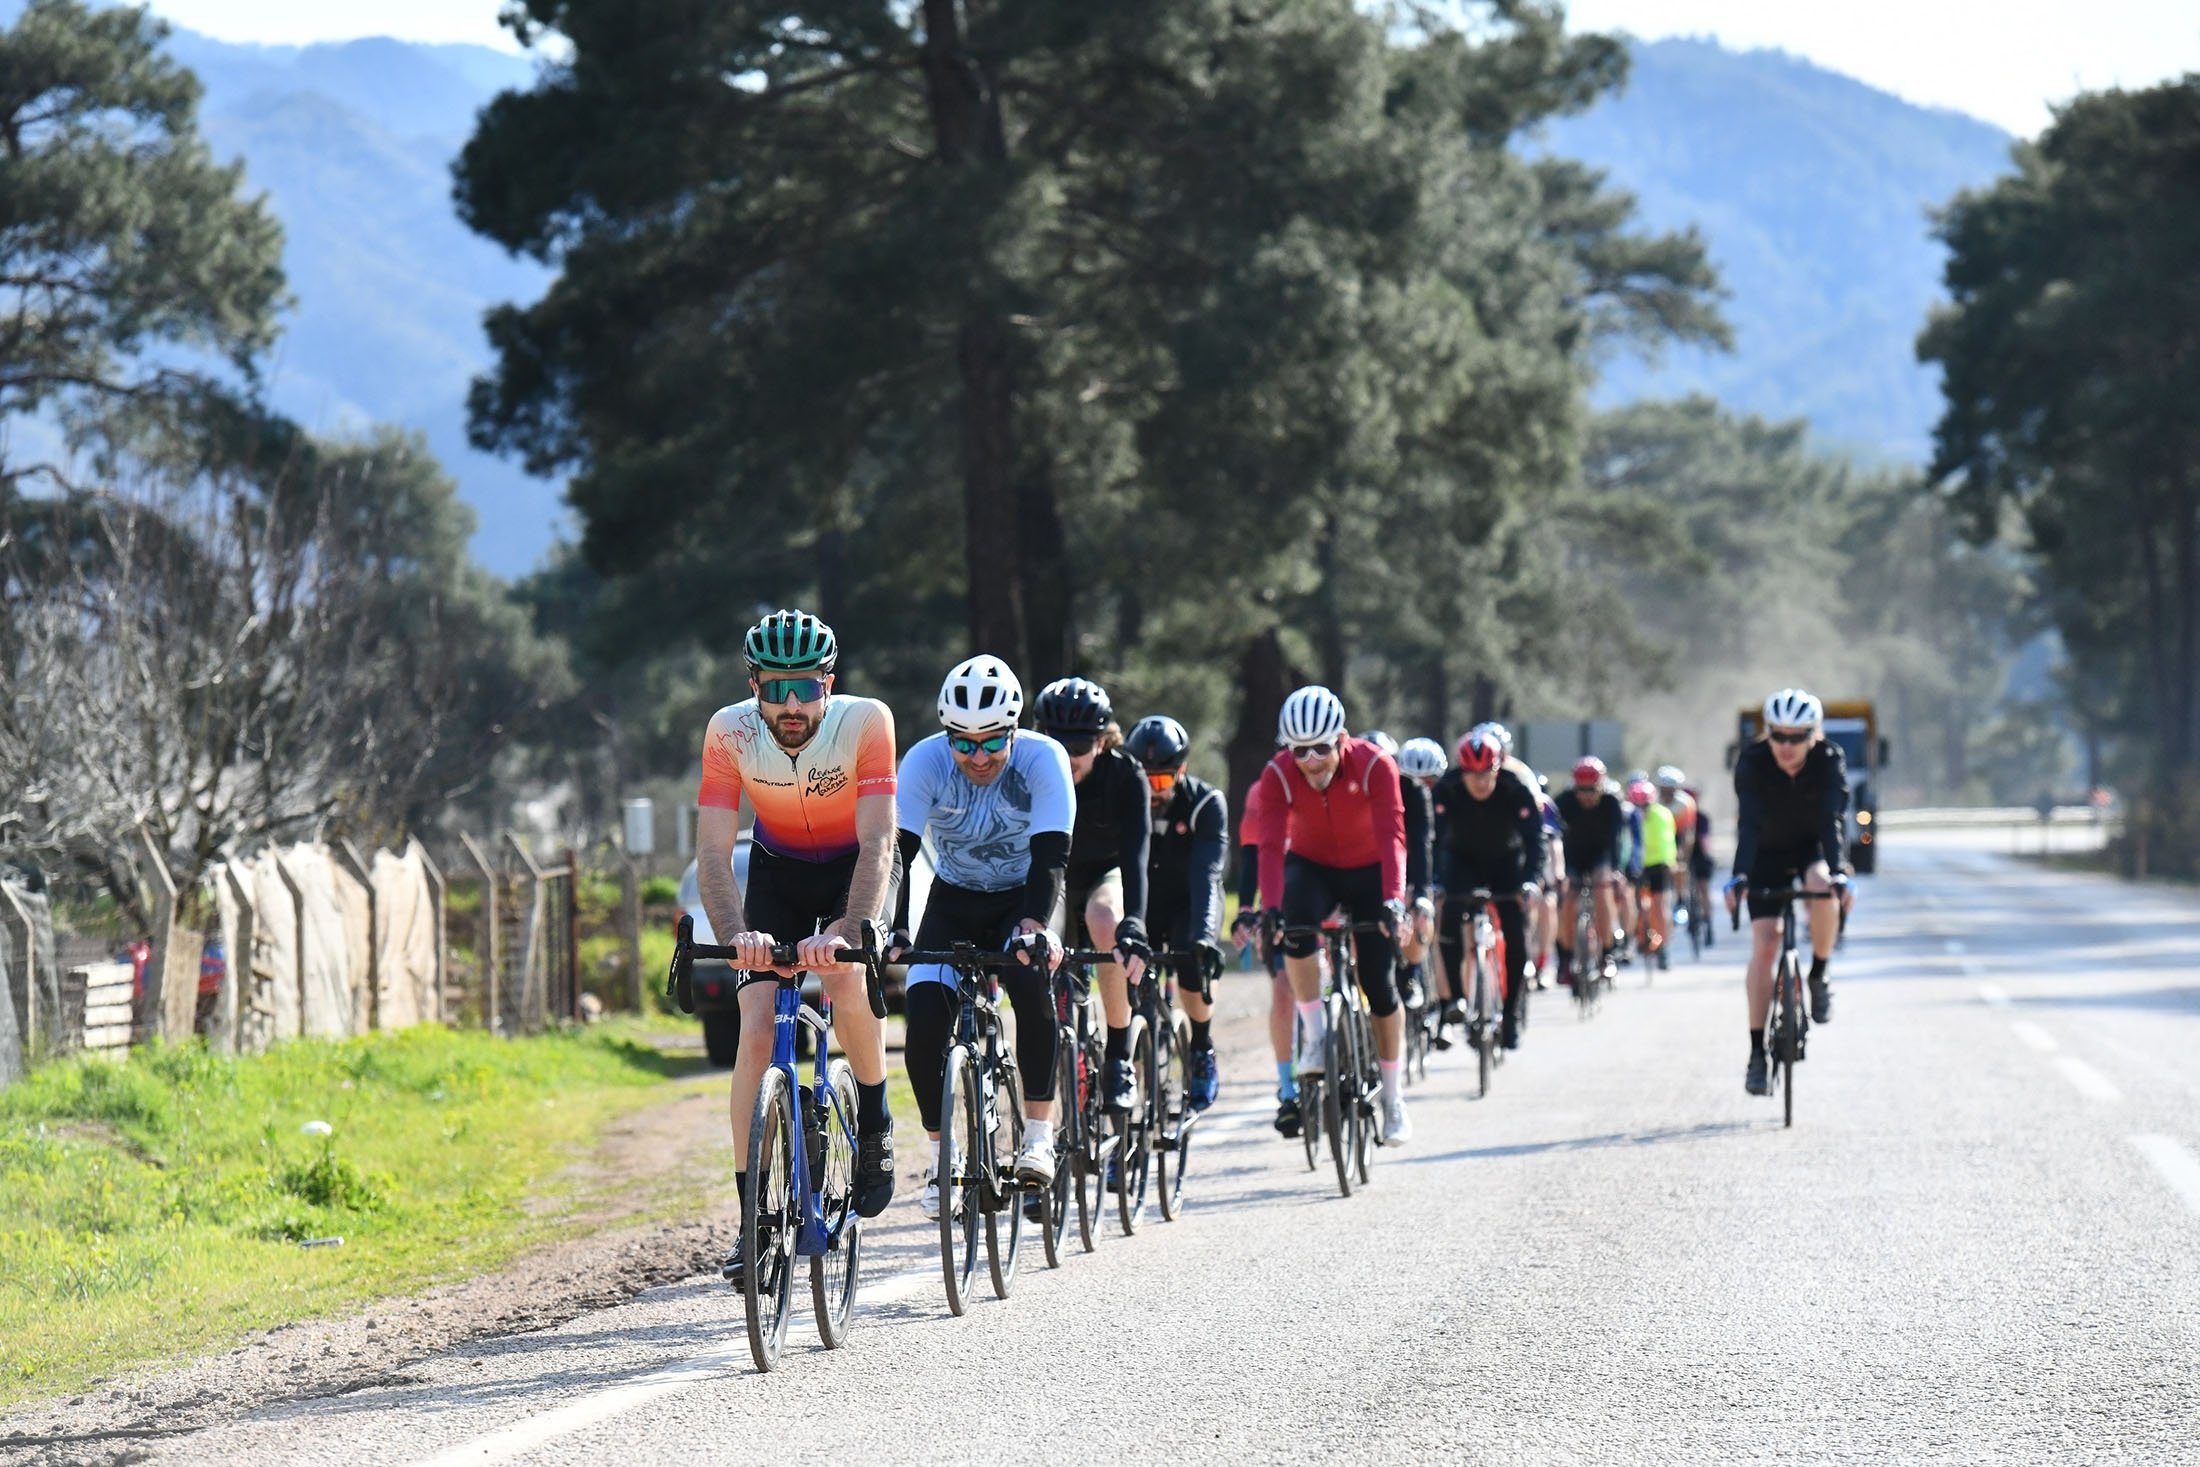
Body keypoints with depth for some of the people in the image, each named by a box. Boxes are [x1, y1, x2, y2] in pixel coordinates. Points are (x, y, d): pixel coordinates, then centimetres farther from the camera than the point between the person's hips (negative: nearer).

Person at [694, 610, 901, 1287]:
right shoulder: (729, 732, -26)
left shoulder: (867, 721, -30)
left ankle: (875, 1123, -5)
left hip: (855, 869, -2)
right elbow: (713, 855, -28)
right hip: (777, 870, 2)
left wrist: (845, 931, -50)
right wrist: (737, 934, -46)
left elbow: (878, 842, -35)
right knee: (757, 1028, -12)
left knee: (845, 976, -31)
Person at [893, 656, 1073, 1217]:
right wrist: (891, 928, -43)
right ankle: (940, 1155, -2)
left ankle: (1039, 1132, -23)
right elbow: (896, 852, -26)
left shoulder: (1044, 760, -24)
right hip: (954, 900, 1)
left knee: (1031, 976, -33)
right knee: (924, 1016, -21)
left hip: (1024, 897, -1)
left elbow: (1050, 854, -31)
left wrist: (1037, 925, -49)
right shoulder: (925, 761, -21)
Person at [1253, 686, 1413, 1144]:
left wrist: (1393, 900, -48)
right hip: (1312, 867, 1)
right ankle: (1314, 1033, -18)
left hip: (1368, 873, -1)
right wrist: (1271, 907, -44)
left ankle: (1394, 1098, 10)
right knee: (1297, 928, -34)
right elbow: (1271, 845, -30)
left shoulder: (1374, 766, -27)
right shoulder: (1278, 776, -23)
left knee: (1379, 983, -5)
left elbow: (1392, 837, -34)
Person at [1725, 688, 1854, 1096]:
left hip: (1812, 847, 0)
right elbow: (1748, 824, -34)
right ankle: (1757, 1054, -9)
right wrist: (1739, 877, -47)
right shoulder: (1752, 763, -24)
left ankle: (1819, 976, -11)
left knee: (1822, 887, -35)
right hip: (1768, 854, 0)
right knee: (1764, 946, -13)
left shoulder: (1829, 761, -23)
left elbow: (1832, 821, -34)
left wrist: (1838, 872, -48)